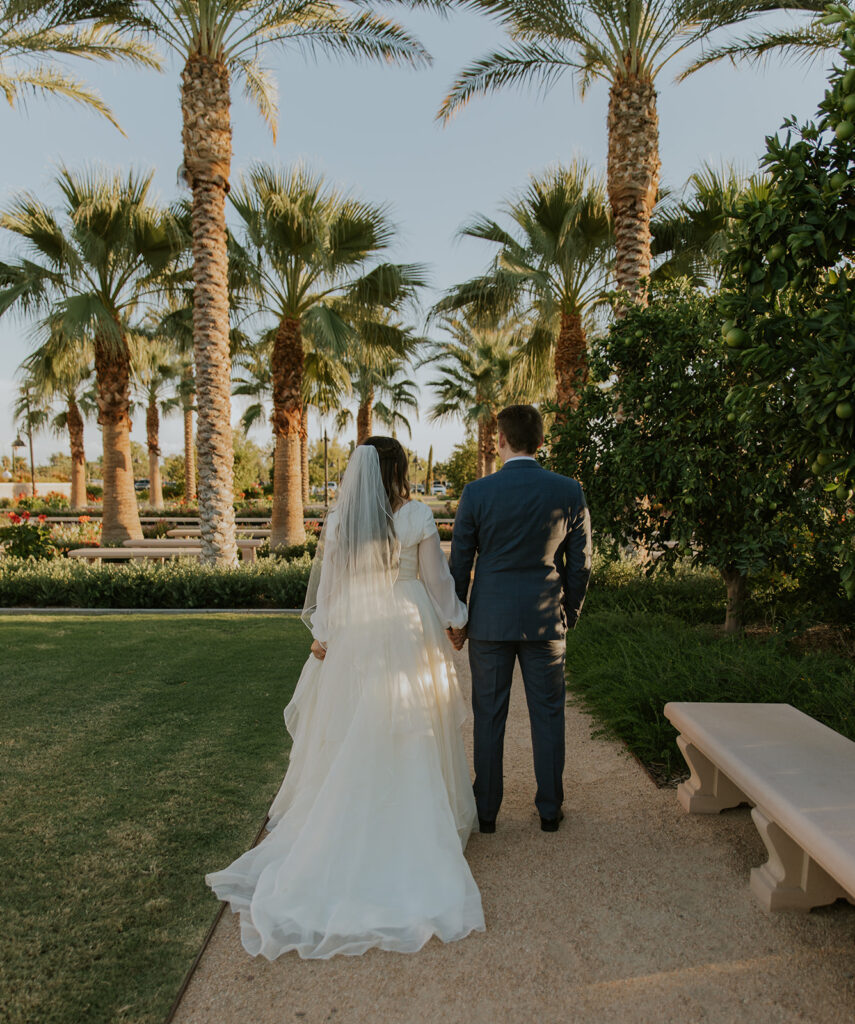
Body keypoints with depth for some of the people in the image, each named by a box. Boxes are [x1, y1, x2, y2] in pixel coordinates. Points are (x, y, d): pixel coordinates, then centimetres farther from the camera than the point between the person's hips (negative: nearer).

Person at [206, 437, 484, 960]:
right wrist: (453, 622, 13)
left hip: (353, 640, 2)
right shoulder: (419, 518, -10)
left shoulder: (337, 523, -5)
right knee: (411, 740, 12)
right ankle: (417, 823, 24)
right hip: (408, 639, -2)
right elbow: (437, 580, -2)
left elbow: (327, 584, 0)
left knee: (351, 745, 14)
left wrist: (323, 635, 11)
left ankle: (345, 835, 26)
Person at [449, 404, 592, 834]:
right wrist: (569, 615, 15)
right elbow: (580, 564, 2)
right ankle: (550, 809, 24)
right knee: (547, 715, 13)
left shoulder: (476, 492, -8)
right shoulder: (569, 492, -3)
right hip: (545, 620, 1)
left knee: (489, 716, 10)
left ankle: (486, 810, 21)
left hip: (490, 621, -1)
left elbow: (460, 563, -3)